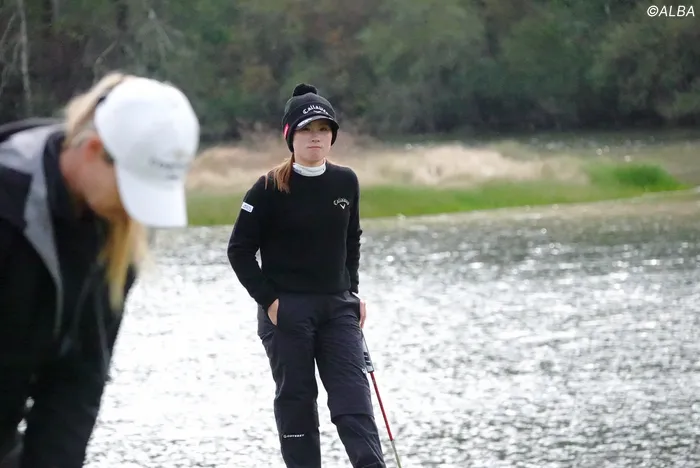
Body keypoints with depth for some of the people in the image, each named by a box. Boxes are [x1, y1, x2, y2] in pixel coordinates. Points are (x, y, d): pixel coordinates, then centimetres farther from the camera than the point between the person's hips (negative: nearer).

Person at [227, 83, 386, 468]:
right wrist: (267, 300, -10)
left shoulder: (346, 183, 5)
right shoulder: (270, 189, -8)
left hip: (337, 307, 4)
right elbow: (240, 250, -5)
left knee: (353, 396, -5)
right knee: (296, 402, 2)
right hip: (287, 310, -3)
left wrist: (352, 291, 12)